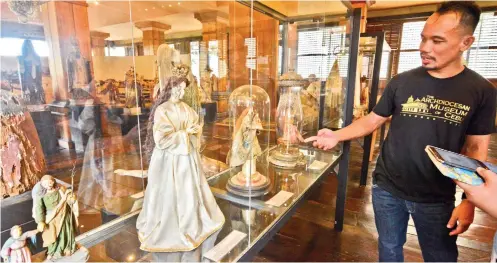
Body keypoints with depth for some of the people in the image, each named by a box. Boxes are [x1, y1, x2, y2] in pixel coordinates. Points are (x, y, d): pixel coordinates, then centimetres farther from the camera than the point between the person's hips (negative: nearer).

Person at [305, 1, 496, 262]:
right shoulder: (402, 82, -5)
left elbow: (476, 148, -4)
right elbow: (373, 120, 0)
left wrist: (469, 200, -10)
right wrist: (336, 136, -15)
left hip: (437, 197, 0)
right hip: (387, 188, 1)